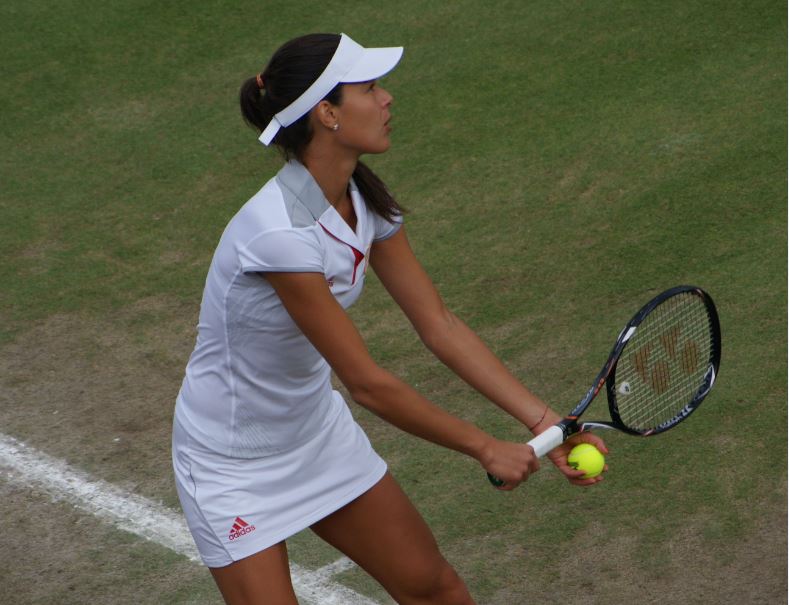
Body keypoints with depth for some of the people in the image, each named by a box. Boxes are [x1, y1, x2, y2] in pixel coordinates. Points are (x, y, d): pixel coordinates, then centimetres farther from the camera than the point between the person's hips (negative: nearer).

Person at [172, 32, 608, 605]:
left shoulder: (365, 199, -8)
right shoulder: (280, 232, -34)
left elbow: (440, 326, -6)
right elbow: (367, 383, -29)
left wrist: (544, 421, -13)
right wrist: (486, 447, -20)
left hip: (317, 430, 8)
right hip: (233, 465, -8)